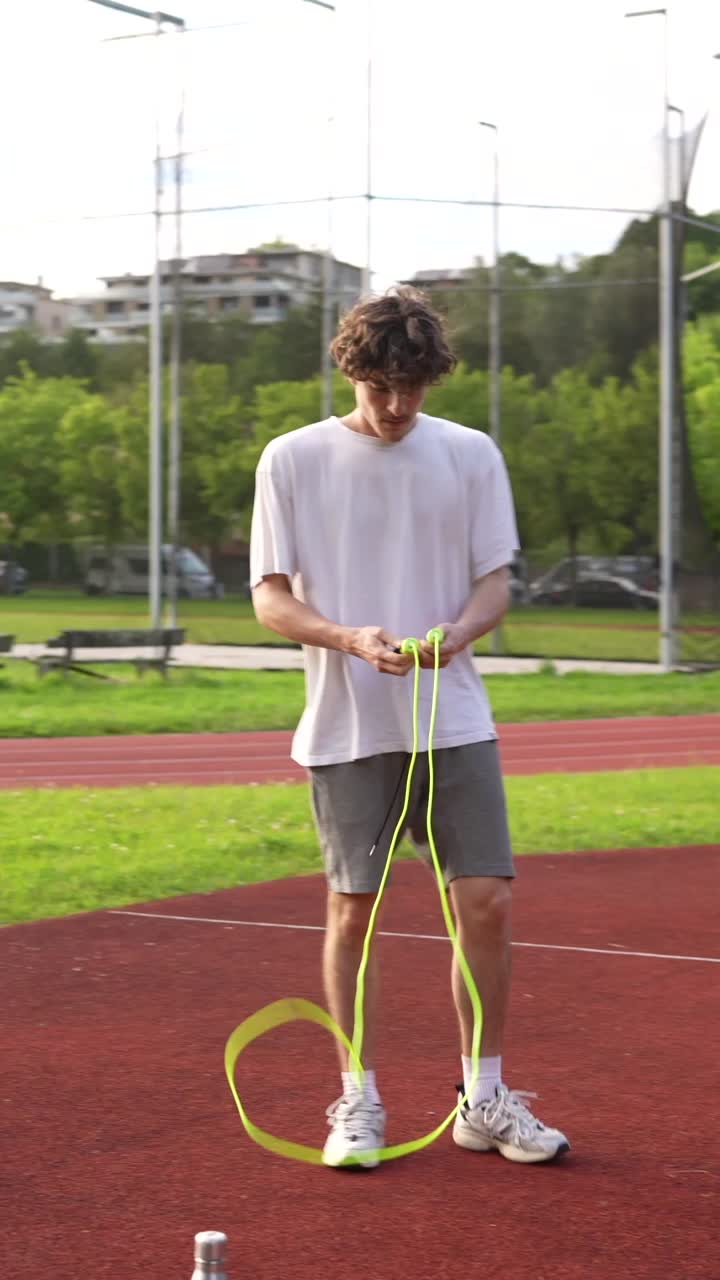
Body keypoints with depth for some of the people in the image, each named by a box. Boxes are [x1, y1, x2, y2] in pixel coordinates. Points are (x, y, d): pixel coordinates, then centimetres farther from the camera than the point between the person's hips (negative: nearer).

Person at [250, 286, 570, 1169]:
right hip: (347, 728, -1)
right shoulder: (293, 460, -1)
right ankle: (358, 1101, 16)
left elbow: (495, 582, 5)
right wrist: (352, 640, -21)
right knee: (352, 908, 1)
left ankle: (484, 1100, 13)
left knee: (486, 903, -2)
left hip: (455, 723, 2)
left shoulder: (471, 455, 5)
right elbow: (270, 598, -2)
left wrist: (460, 630, -18)